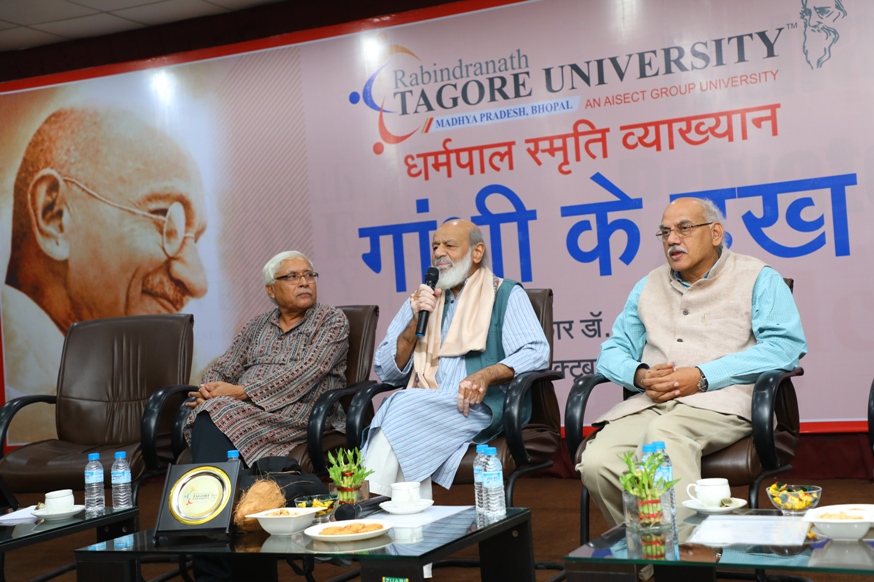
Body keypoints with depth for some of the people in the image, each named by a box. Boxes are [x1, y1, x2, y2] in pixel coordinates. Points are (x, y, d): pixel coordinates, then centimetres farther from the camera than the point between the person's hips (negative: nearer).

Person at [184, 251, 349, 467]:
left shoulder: (332, 320, 7)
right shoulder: (257, 326, 23)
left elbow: (305, 373, -9)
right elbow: (220, 370, 21)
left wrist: (242, 391, -14)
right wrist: (209, 390, -6)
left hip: (298, 415, -4)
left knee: (219, 411, -31)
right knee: (207, 415, -31)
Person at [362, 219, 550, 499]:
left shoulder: (505, 295, 11)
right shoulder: (421, 301, 22)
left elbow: (537, 352, -5)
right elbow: (386, 372, 16)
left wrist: (486, 374, -22)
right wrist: (415, 322, 0)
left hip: (478, 409, -3)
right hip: (420, 408, 3)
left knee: (400, 410, -31)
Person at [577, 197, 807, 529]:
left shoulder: (757, 279, 9)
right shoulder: (649, 286, 25)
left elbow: (786, 346, -6)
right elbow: (612, 352, 22)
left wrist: (703, 376, -13)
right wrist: (639, 375, -4)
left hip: (718, 400, -4)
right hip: (650, 403, 4)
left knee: (664, 432, -38)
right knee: (596, 463, -26)